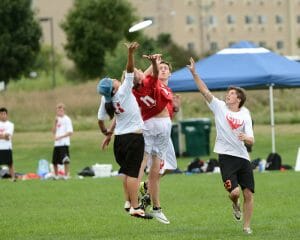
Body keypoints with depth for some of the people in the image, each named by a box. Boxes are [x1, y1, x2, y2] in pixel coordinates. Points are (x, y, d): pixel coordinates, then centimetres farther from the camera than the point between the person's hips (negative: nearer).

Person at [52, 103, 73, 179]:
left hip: (64, 143, -7)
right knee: (54, 161, 10)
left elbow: (70, 132, -12)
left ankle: (66, 175, -6)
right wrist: (55, 123, -2)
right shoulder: (57, 119, 16)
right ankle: (56, 175, 23)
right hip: (56, 144, 7)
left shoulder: (67, 119, -5)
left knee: (65, 160, -11)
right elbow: (53, 131, 12)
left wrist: (60, 137, -17)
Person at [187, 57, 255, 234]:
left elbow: (251, 140, -2)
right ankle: (235, 205, 20)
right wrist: (194, 73, -14)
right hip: (226, 155, -2)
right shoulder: (220, 107, 3)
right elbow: (205, 91, -6)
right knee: (234, 192, -16)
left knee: (249, 194, 0)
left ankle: (247, 227, 14)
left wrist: (246, 138, -25)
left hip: (243, 157, 2)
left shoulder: (245, 115, 4)